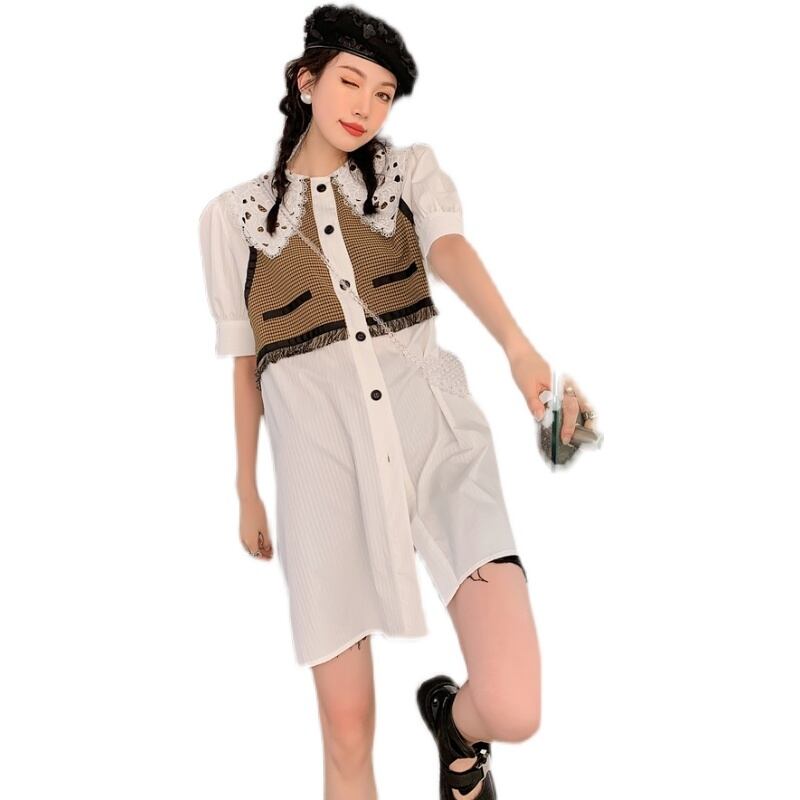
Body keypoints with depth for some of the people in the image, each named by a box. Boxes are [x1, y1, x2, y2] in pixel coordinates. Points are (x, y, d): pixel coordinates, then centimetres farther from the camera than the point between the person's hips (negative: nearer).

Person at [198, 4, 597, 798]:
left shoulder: (413, 170, 10)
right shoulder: (233, 215, 11)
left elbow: (450, 250, -12)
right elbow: (244, 359, 16)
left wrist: (518, 346, -32)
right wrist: (246, 491, 20)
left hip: (433, 426, 0)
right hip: (320, 451, 1)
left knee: (512, 709, -14)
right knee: (347, 732, 4)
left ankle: (452, 720, 23)